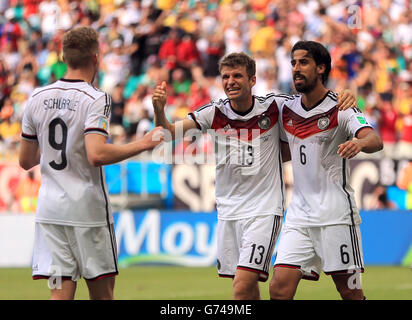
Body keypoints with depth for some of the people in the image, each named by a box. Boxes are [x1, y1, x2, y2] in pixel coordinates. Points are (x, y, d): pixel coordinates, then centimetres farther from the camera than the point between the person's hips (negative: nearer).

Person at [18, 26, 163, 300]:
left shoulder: (38, 98, 6)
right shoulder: (96, 99, -11)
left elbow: (26, 161, 11)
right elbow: (97, 155, -25)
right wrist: (142, 144, -14)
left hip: (49, 209, 4)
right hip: (87, 208, -4)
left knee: (61, 293, 1)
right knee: (102, 292, 8)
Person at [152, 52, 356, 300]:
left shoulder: (274, 107, -6)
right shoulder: (214, 112, -2)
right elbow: (168, 133, -5)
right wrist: (159, 109, -26)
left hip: (264, 209, -4)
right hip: (228, 210, 4)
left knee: (243, 287, -16)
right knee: (246, 287, 11)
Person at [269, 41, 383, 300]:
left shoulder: (341, 109, -6)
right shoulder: (287, 109, 10)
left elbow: (375, 140, -25)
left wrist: (359, 143, -45)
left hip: (336, 215, -5)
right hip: (299, 214, 5)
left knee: (350, 292, -3)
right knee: (279, 288, -9)